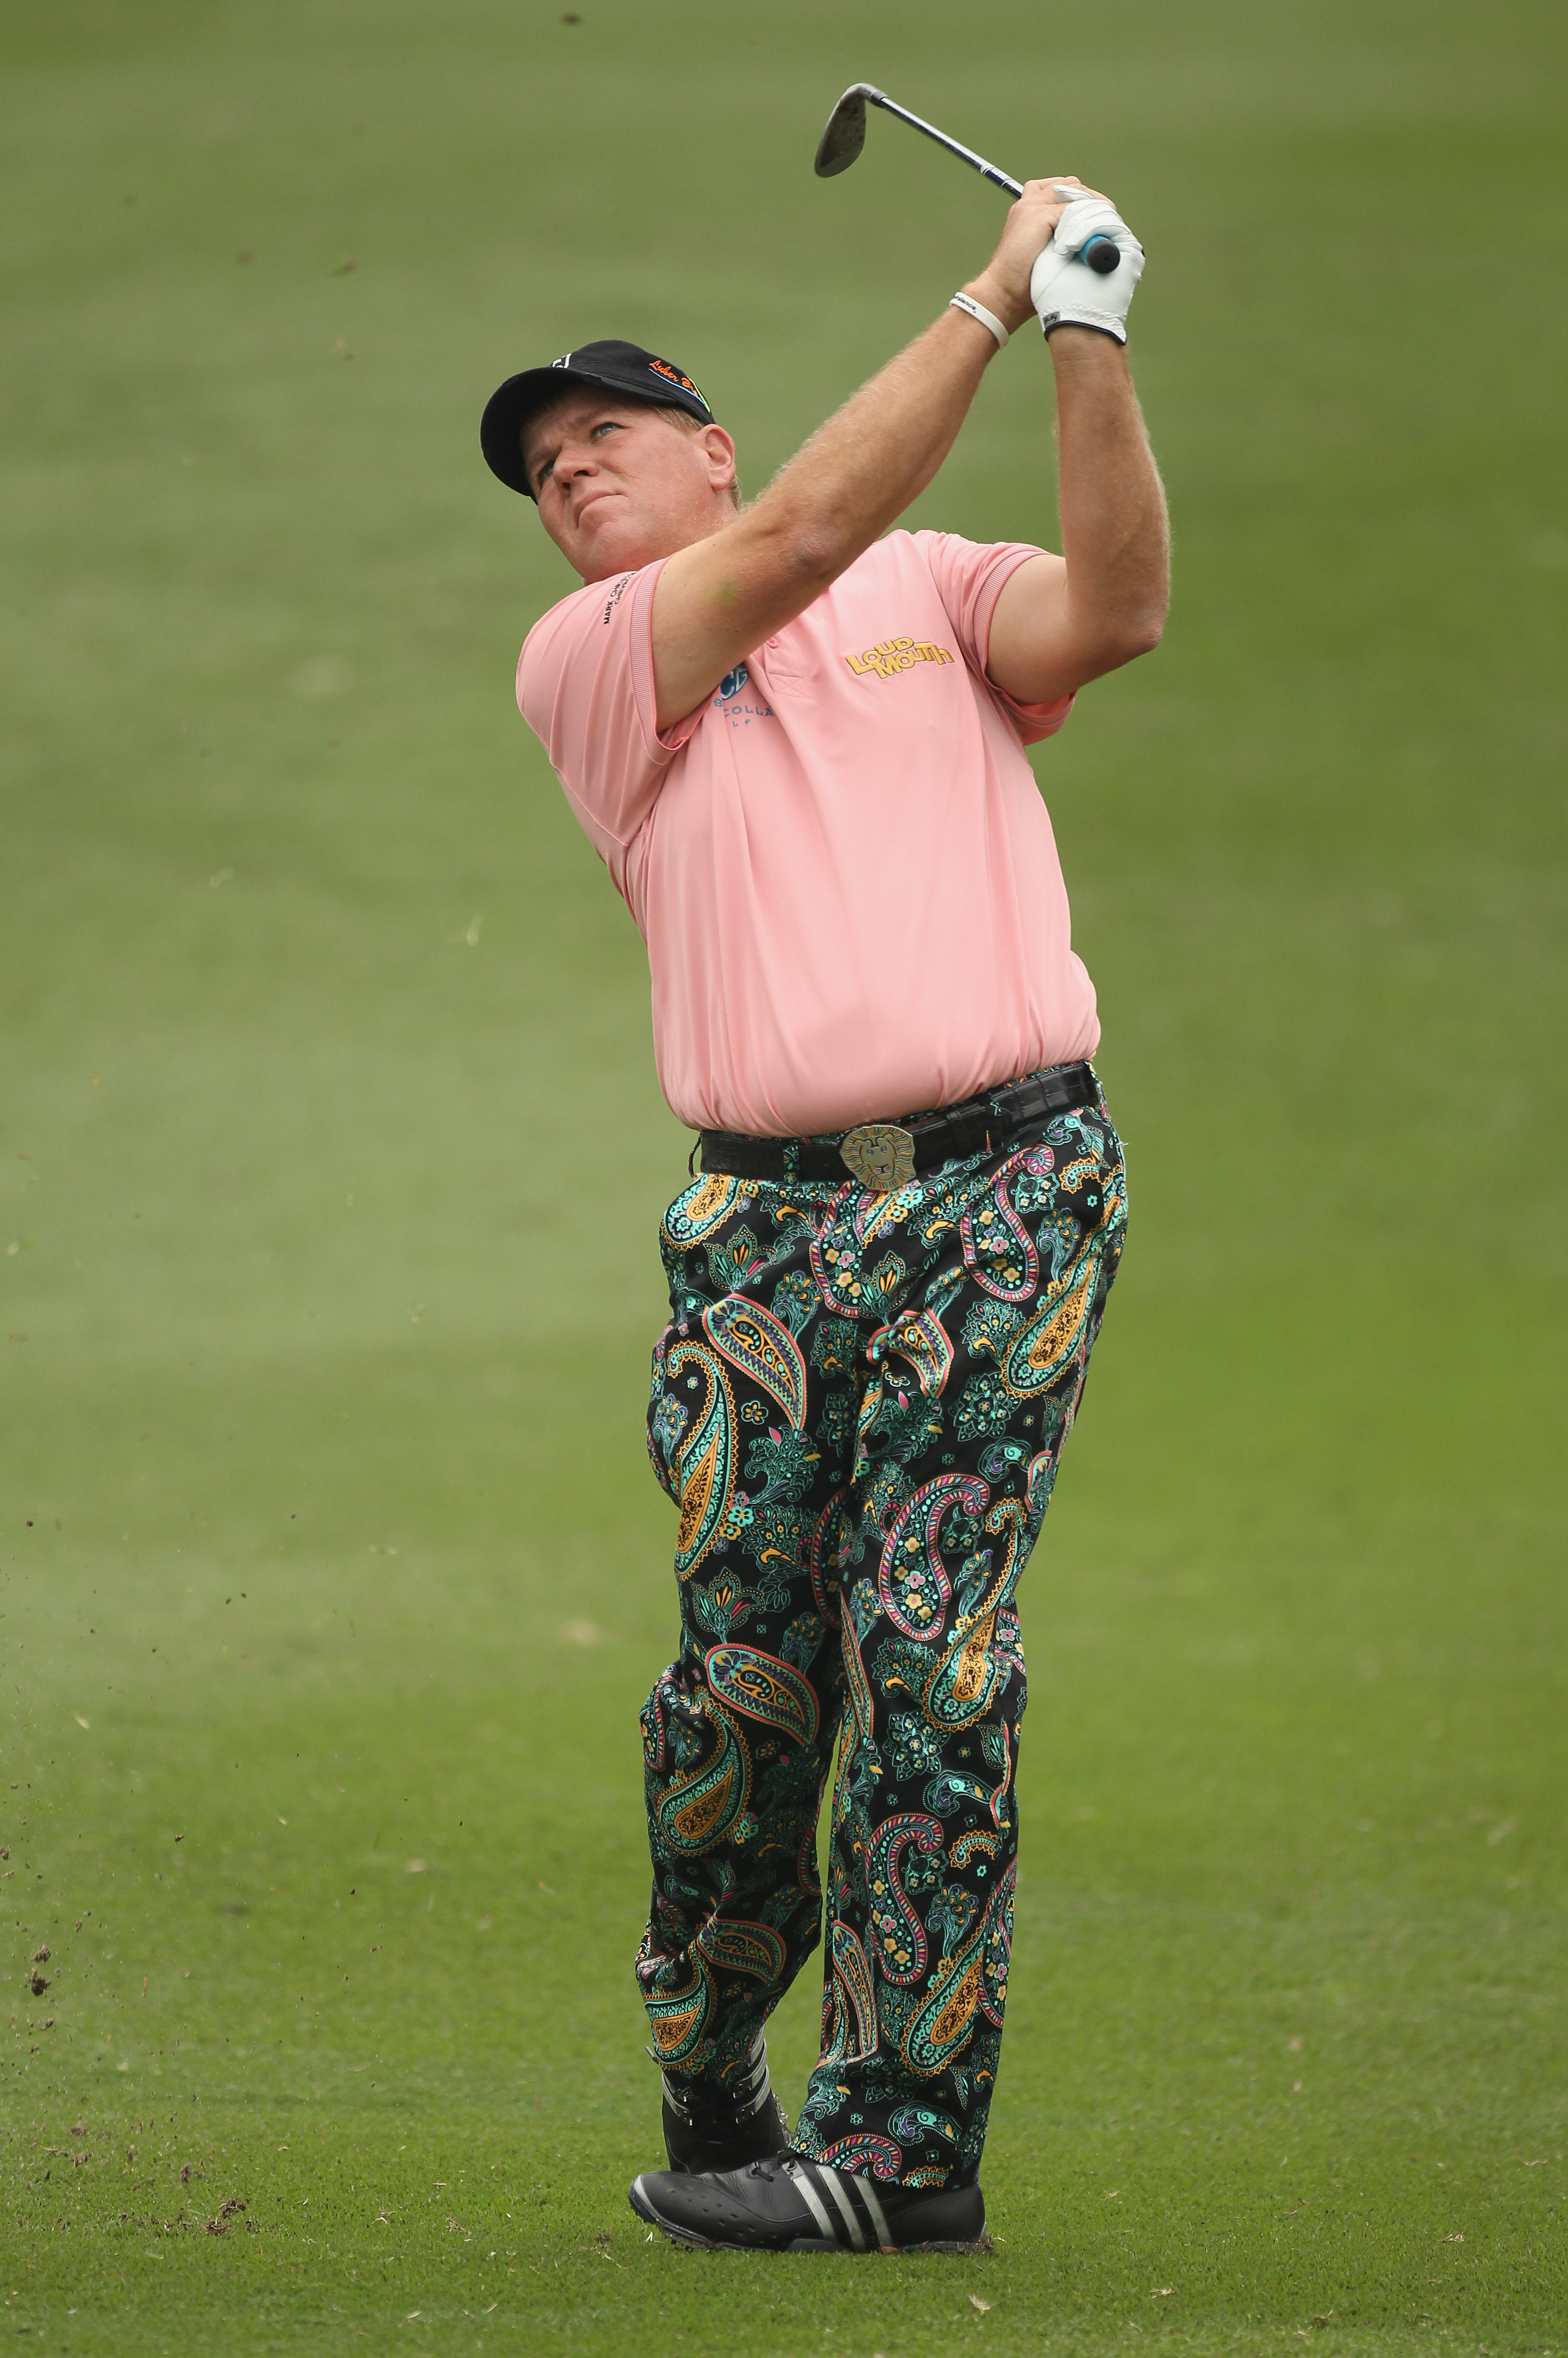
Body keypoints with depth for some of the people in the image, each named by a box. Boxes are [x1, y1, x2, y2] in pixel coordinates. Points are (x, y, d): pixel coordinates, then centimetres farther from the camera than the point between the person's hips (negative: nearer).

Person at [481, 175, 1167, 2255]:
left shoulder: (932, 593, 15)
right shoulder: (579, 665, 9)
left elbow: (1111, 615, -5)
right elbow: (799, 539, -6)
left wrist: (1090, 342, -15)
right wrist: (993, 302, -7)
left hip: (1005, 1192, -1)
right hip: (767, 1222, 1)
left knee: (930, 1656, -9)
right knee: (742, 1674, -4)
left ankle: (903, 2135, -8)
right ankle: (711, 2103, 12)